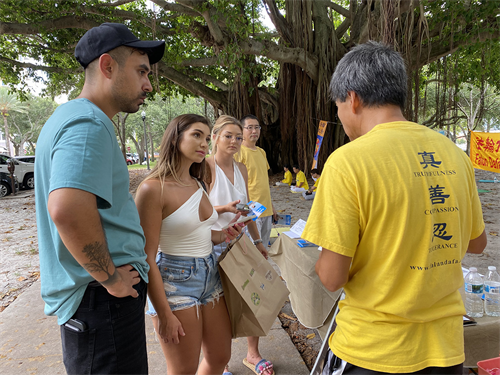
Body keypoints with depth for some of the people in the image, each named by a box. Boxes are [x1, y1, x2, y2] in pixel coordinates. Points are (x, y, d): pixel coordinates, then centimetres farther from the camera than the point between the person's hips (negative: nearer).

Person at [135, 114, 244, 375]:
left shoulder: (198, 184, 6)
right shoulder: (153, 188, -18)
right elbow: (147, 258, -17)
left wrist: (221, 236, -1)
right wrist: (164, 314, -16)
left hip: (210, 275, 7)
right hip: (175, 282, -7)